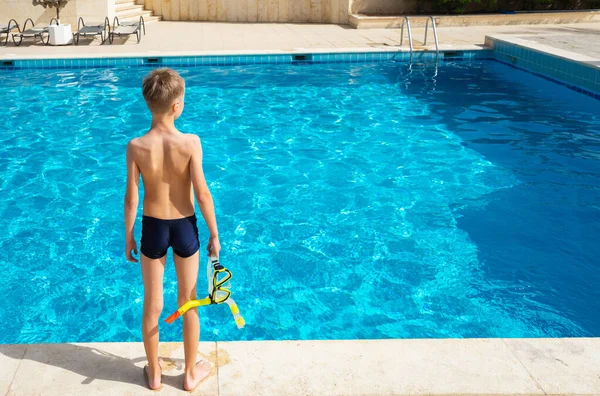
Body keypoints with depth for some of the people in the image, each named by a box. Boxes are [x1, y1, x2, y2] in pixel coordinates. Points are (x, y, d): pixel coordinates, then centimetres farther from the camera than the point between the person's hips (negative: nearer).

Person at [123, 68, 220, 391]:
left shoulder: (136, 147, -13)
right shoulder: (190, 143, -18)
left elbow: (131, 200, -8)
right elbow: (202, 195, -16)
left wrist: (128, 238, 6)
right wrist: (214, 234, -3)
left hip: (153, 229, 1)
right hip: (184, 228, -1)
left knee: (152, 306, 16)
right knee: (189, 304, 16)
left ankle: (154, 374, 32)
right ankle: (191, 373, 31)